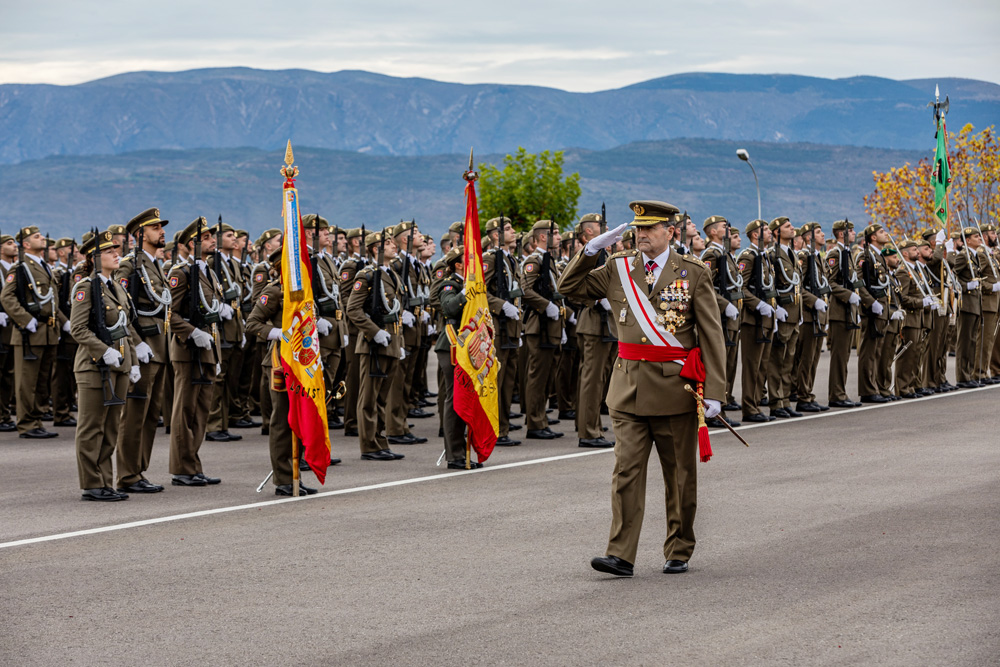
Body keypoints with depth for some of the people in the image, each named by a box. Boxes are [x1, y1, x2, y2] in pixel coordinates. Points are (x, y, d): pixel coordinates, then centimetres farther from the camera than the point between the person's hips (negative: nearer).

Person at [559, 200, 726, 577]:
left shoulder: (694, 274, -1)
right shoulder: (618, 270, 7)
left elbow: (712, 336, -3)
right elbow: (569, 287, 13)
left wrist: (714, 391, -11)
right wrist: (592, 249, 0)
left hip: (675, 388, -2)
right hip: (629, 387, 2)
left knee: (679, 475, 8)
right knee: (626, 471, -4)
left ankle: (679, 553, 21)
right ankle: (620, 556, -6)